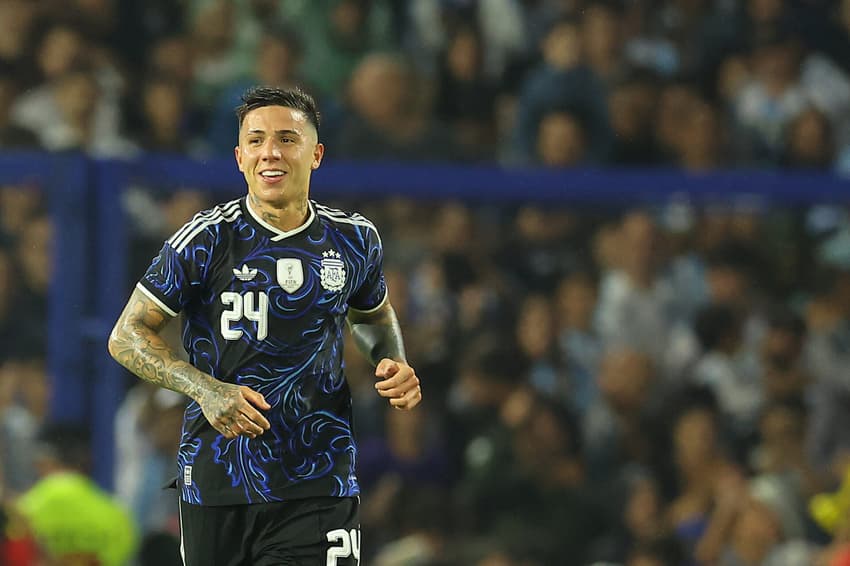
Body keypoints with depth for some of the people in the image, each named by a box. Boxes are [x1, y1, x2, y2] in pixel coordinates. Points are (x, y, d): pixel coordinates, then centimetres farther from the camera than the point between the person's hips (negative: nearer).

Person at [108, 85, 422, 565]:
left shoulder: (354, 240, 5)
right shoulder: (207, 239, -6)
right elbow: (127, 337, -3)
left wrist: (395, 366, 5)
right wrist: (206, 390, -18)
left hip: (318, 492, 1)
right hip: (216, 485, -1)